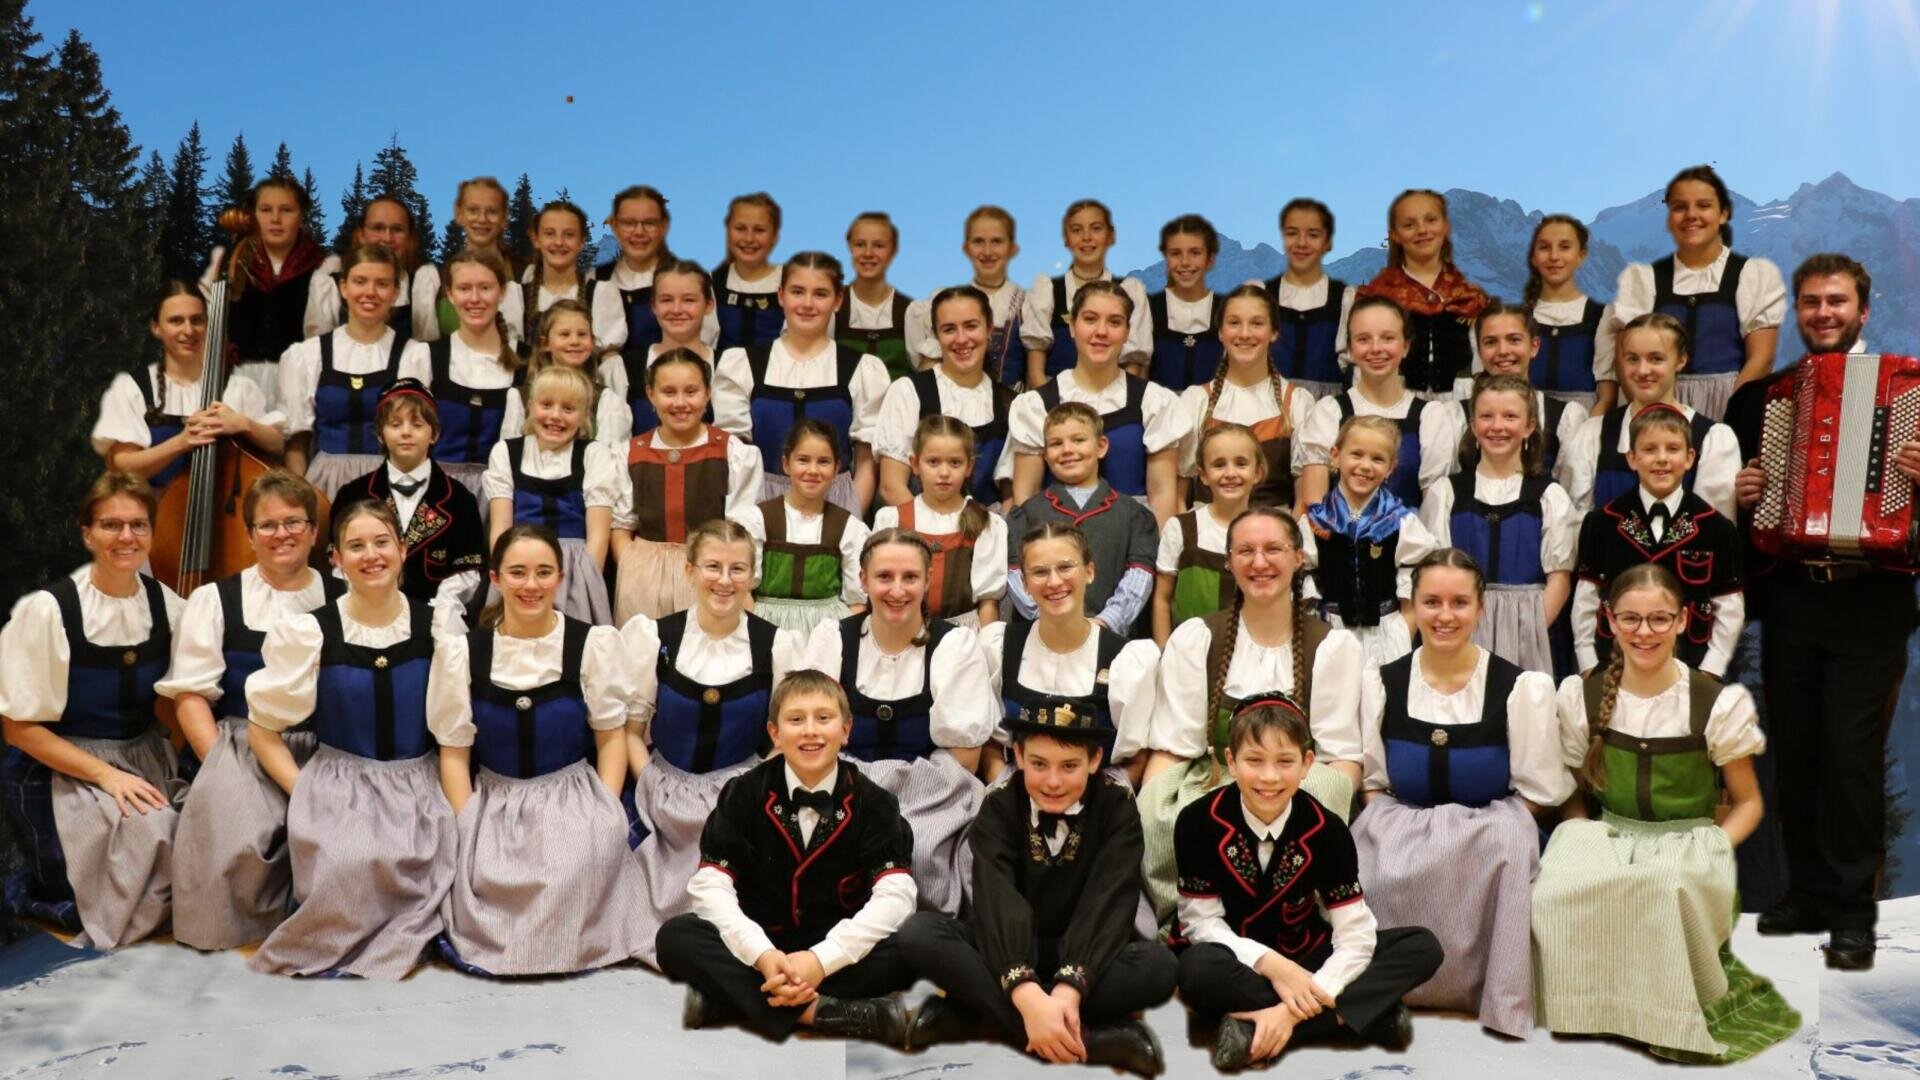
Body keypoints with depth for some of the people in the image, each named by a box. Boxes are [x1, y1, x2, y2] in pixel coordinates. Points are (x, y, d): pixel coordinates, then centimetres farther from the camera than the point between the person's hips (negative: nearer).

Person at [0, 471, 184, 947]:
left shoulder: (167, 605, 0)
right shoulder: (48, 609, -14)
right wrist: (106, 775, -19)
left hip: (145, 759, 4)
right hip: (61, 768, -4)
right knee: (152, 833, -28)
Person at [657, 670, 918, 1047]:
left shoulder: (872, 802, -5)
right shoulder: (743, 794, -3)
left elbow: (895, 894, -16)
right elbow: (709, 886, -11)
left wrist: (822, 959, -28)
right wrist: (762, 955, -28)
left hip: (839, 954, 0)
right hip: (761, 953, 1)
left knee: (908, 950, -30)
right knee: (675, 937, -25)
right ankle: (817, 1012, -35)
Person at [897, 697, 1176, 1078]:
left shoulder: (1116, 806, -10)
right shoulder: (999, 806, -11)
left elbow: (1107, 903, -24)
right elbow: (997, 899, -26)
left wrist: (1069, 988, -42)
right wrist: (1028, 996, -44)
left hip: (1086, 955, 0)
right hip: (1012, 951, 1)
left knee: (1159, 966, -33)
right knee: (918, 934, -27)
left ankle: (978, 1012, -31)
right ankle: (1088, 1035, -37)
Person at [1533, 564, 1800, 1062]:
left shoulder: (1718, 703, -4)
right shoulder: (1581, 696, 3)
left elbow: (1748, 802, 6)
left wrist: (1710, 851, -12)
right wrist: (1581, 842, -8)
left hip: (1690, 841, -1)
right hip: (1609, 836, 2)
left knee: (1672, 886, -40)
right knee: (1556, 891, -34)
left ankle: (1682, 1014, -13)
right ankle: (1593, 1003, -9)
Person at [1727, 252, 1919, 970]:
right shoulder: (1759, 396, 12)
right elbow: (1729, 479, 17)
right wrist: (1738, 493, -3)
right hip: (1788, 601, 4)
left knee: (1852, 755, -3)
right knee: (1794, 754, 10)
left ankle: (1853, 913, 6)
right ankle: (1808, 892, 22)